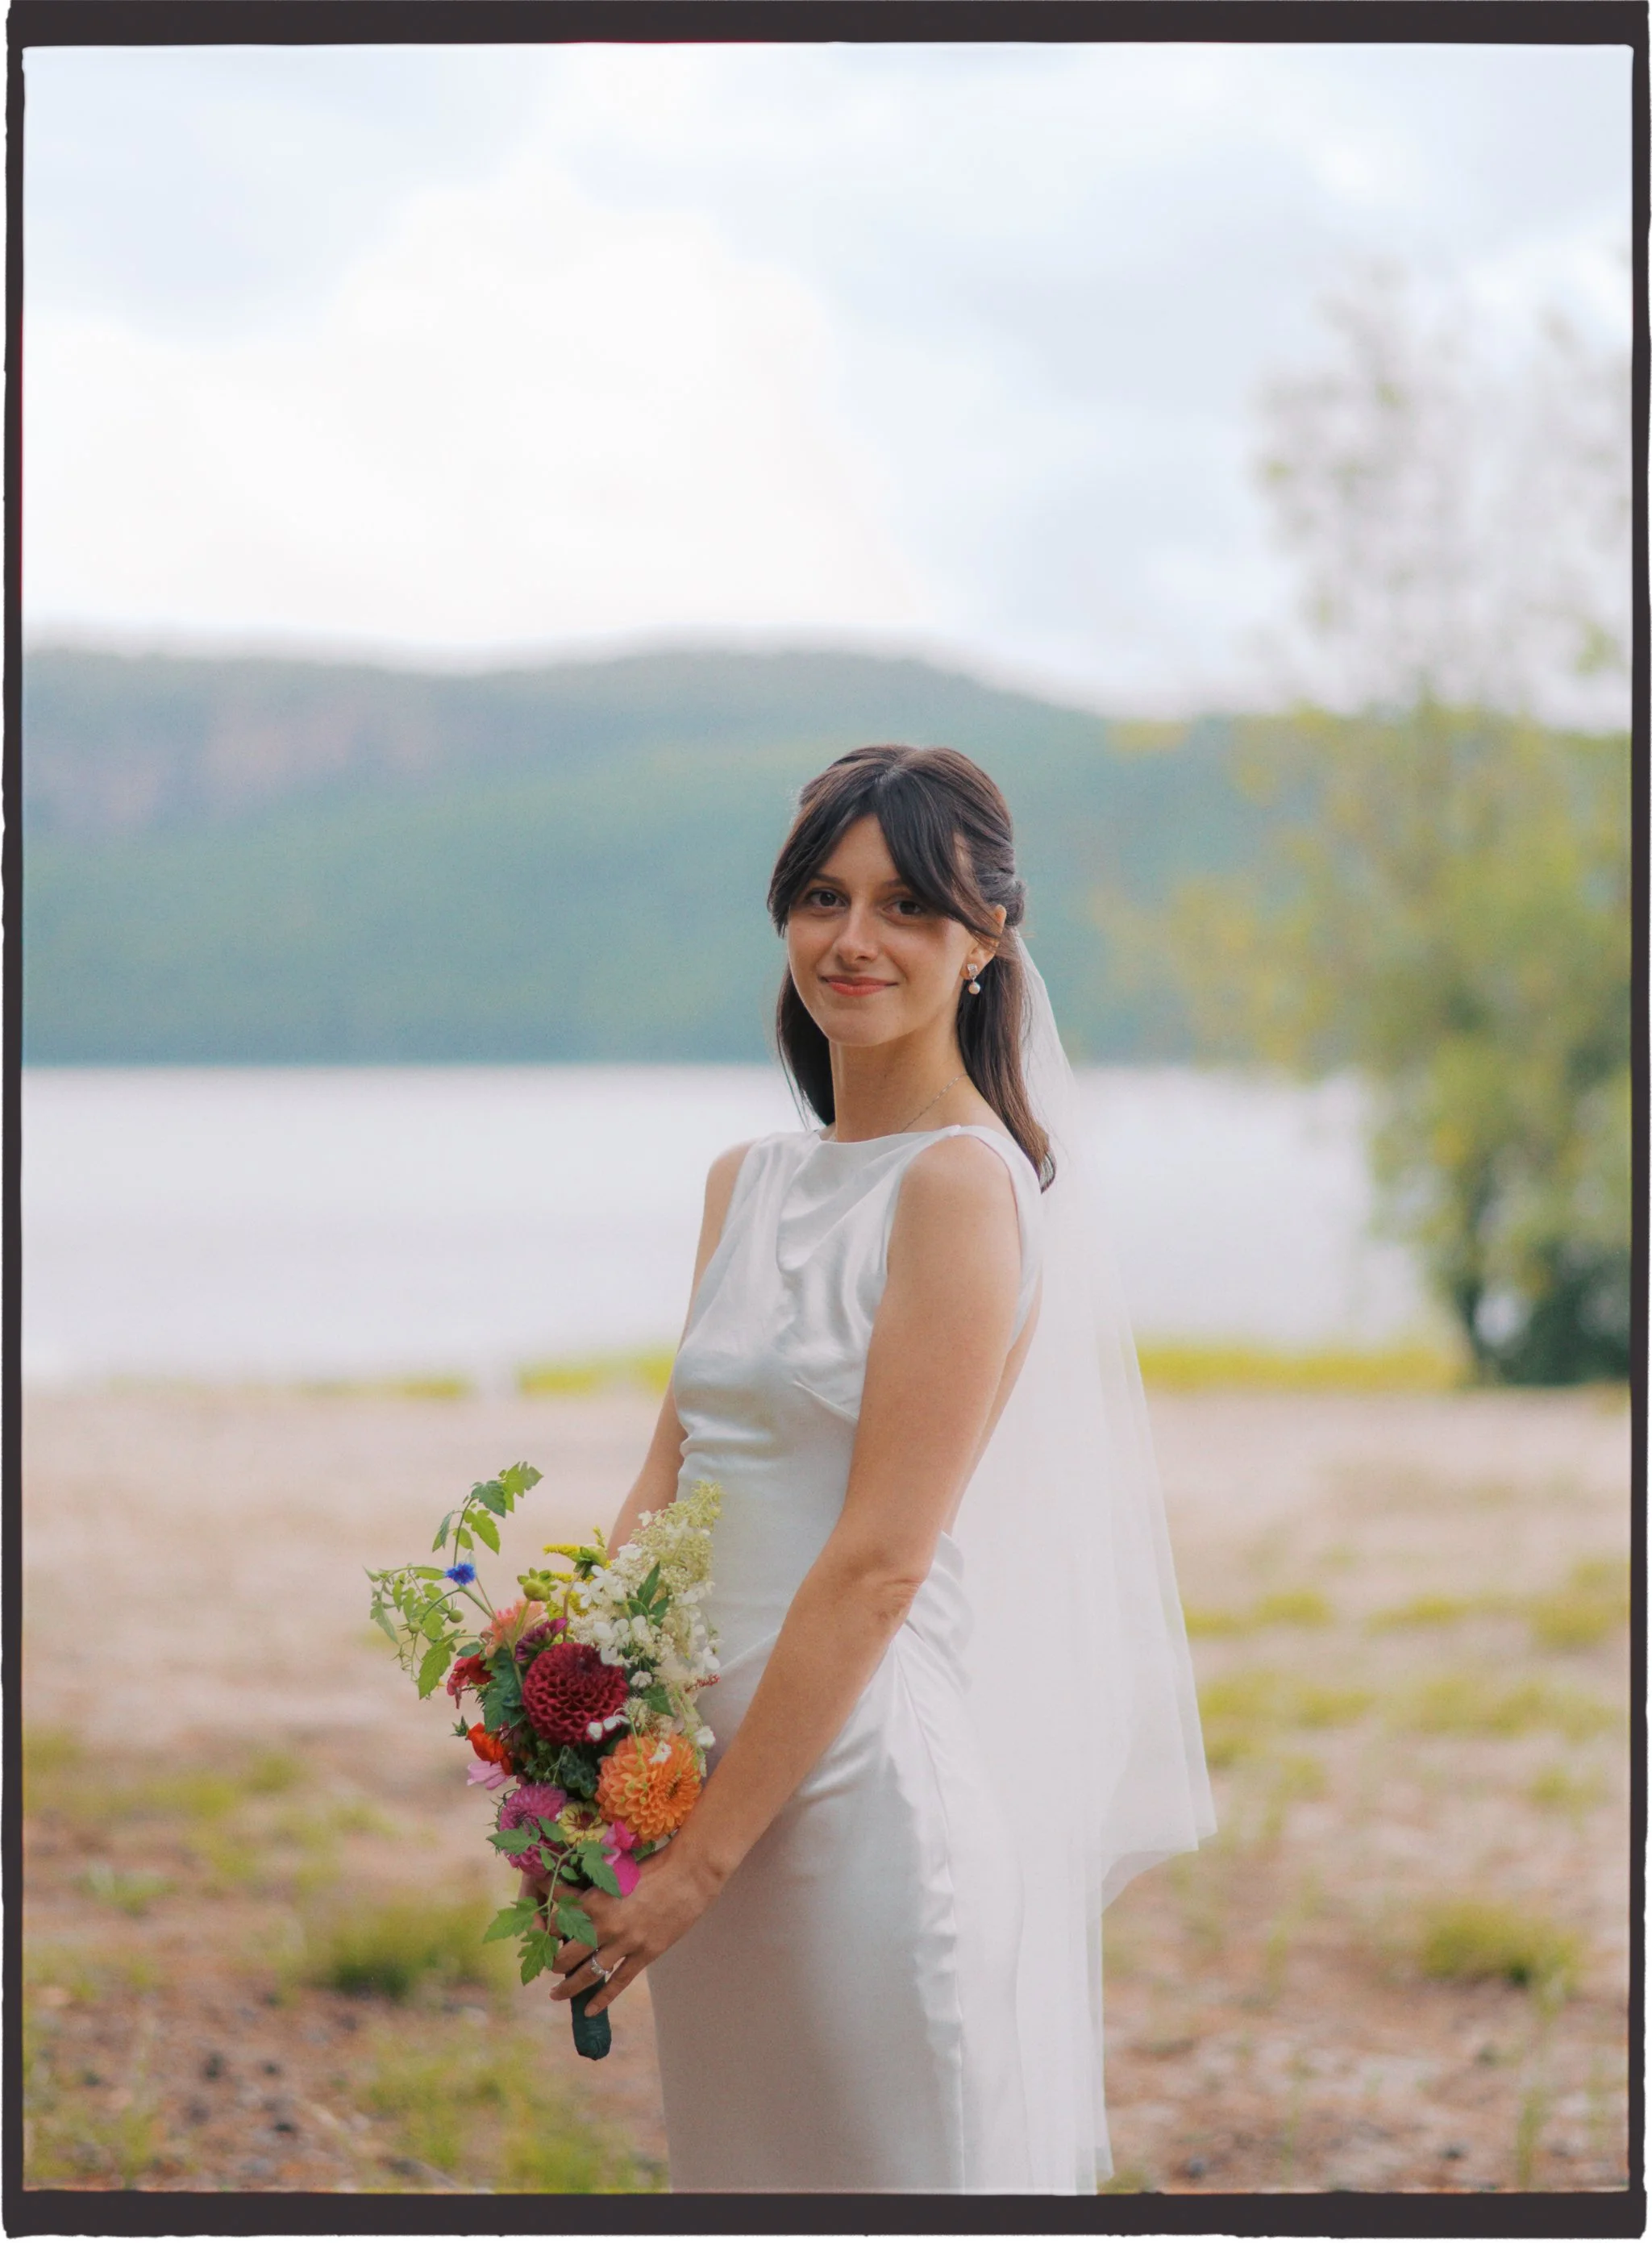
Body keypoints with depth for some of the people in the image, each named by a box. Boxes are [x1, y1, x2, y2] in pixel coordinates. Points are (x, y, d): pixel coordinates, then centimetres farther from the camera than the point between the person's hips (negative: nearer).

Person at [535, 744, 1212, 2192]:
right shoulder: (748, 1187, 13)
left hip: (880, 1785, -7)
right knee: (743, 2162, 14)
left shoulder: (965, 1187, -12)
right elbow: (669, 1484, 12)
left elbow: (879, 1563, -17)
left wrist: (703, 1856, -16)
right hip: (725, 1773, 7)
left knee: (904, 2158, 0)